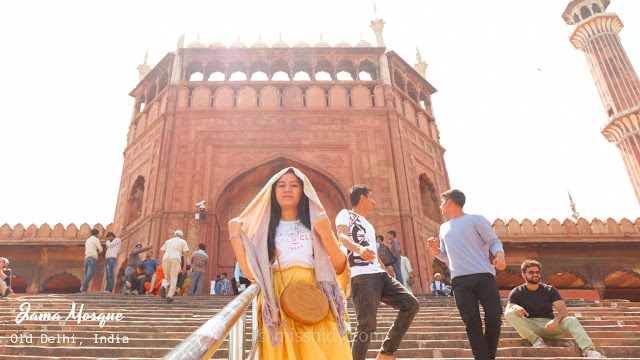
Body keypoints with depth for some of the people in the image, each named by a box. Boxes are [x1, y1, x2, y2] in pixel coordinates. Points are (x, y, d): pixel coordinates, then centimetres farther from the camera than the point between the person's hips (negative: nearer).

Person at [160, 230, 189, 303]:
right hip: (175, 258, -3)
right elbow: (184, 254, 13)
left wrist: (163, 265, 26)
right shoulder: (183, 242, 22)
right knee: (174, 277, 0)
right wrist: (184, 266, 13)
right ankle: (170, 295, -12)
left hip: (165, 258, 3)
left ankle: (164, 287, -18)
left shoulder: (168, 241, 31)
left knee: (167, 277, 13)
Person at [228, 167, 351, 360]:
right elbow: (251, 273, 1)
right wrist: (235, 236, -2)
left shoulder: (315, 222, 10)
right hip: (279, 306, 0)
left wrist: (327, 235, -9)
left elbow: (339, 268, 5)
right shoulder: (265, 228, 10)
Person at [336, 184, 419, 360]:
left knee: (411, 304, 0)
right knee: (367, 324, -16)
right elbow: (342, 236, -16)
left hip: (380, 274, 8)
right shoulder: (345, 214, 5)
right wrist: (359, 248, -37)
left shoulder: (369, 225, 31)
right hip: (361, 275, -8)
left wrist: (387, 273, 28)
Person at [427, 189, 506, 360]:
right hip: (460, 280, 4)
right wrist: (435, 250, 9)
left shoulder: (476, 219, 9)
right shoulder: (444, 228, 25)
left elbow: (494, 242, 3)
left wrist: (499, 255, -19)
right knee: (472, 322, -6)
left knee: (494, 317, -9)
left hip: (484, 276, -4)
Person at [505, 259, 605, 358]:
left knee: (572, 321, -26)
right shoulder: (517, 292, 6)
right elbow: (507, 311, -4)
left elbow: (563, 310, -3)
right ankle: (536, 340, -32)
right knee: (510, 314, -29)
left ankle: (589, 351, -47)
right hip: (528, 327, -1)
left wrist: (556, 320, -27)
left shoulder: (549, 290, 9)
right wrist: (515, 307, -29)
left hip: (548, 325, 1)